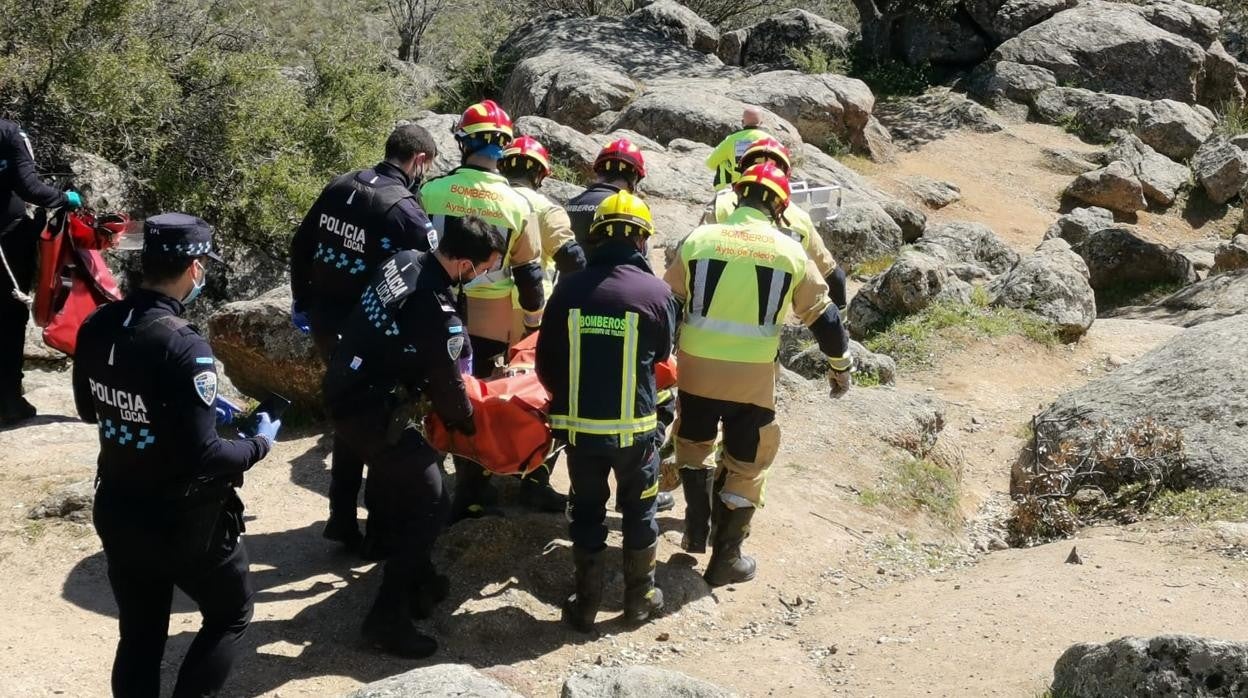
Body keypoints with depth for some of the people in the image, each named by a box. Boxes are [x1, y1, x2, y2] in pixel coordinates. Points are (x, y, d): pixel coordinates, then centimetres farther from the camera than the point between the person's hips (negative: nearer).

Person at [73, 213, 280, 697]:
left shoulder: (96, 327, -4)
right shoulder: (183, 346, -27)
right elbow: (203, 458, -26)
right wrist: (260, 443, -7)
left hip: (117, 513, 6)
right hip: (183, 523, -6)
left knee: (139, 635, 18)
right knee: (230, 614, 17)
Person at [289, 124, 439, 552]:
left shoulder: (339, 188, 4)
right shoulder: (405, 211, -18)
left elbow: (300, 247, 13)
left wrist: (303, 303, 24)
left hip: (324, 323, 7)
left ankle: (342, 520, 28)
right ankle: (381, 531, 14)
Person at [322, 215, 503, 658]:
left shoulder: (403, 261, -3)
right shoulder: (439, 316, -27)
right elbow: (447, 387, -12)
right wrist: (465, 422, 9)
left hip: (344, 389, 9)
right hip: (370, 413, -9)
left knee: (395, 482, 23)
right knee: (429, 505, -1)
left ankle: (414, 577, 38)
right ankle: (387, 617, 2)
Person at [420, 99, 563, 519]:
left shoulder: (429, 193, -8)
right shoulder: (517, 204, -9)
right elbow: (529, 275, -5)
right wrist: (534, 324, 7)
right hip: (494, 323, 0)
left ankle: (470, 492, 15)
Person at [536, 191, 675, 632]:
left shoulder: (569, 290, -6)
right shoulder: (657, 292, -10)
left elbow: (546, 365, 1)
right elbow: (661, 356, 6)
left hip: (578, 425, 1)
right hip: (635, 426, -1)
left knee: (586, 513, 17)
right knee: (639, 511, 18)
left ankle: (586, 604, 22)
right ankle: (639, 598, 30)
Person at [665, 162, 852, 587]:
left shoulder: (698, 239, -1)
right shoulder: (790, 252, 0)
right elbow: (822, 316, 7)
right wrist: (841, 365, 21)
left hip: (696, 368, 1)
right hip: (753, 377, -1)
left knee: (693, 444, 27)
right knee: (744, 466, 14)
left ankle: (696, 528, 23)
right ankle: (725, 559, 20)